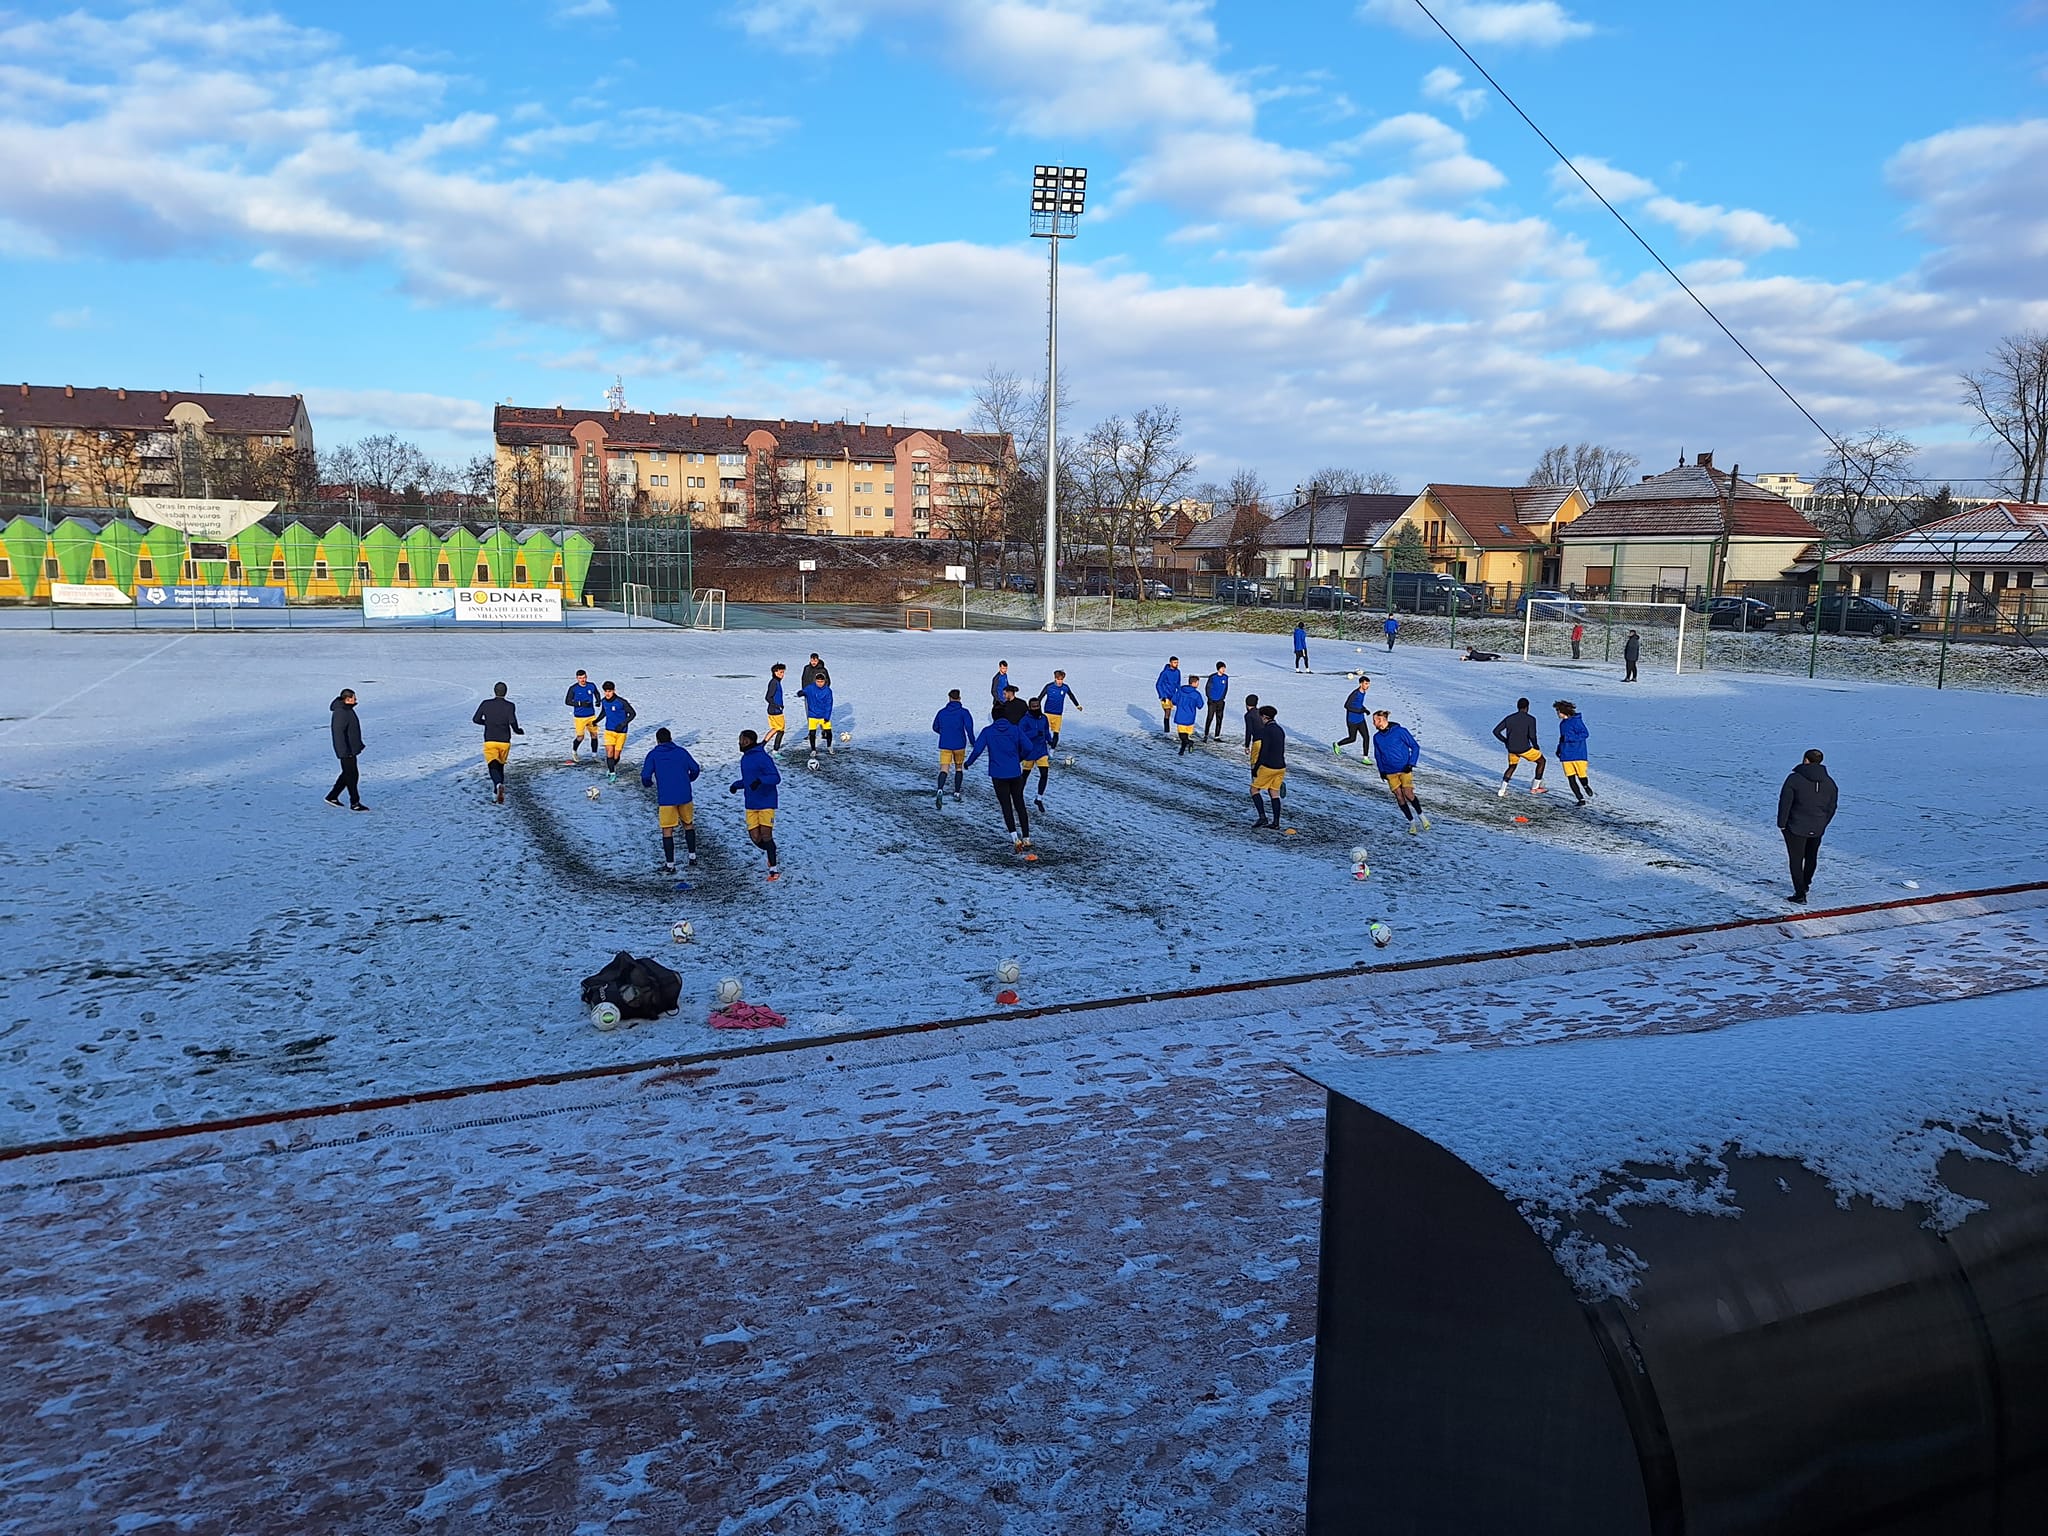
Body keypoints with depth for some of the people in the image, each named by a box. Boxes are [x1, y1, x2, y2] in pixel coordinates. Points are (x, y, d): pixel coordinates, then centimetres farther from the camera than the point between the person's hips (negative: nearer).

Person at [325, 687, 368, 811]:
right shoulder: (340, 712, -22)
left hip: (351, 748, 10)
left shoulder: (347, 709, 11)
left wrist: (358, 744, 26)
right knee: (352, 775, -3)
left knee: (347, 774, 18)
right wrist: (344, 751, -26)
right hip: (346, 750, -10)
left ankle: (332, 797, 27)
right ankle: (355, 803, 5)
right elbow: (338, 733, -25)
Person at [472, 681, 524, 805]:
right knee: (500, 765, 20)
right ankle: (498, 792, 26)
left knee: (493, 766, -9)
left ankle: (499, 785, -39)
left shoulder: (486, 704, 2)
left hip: (489, 741, -1)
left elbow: (475, 719, 6)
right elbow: (512, 721, -18)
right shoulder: (510, 706, -4)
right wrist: (518, 731, 2)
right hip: (504, 742, 1)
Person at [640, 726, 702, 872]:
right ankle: (692, 856, 26)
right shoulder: (681, 751, 6)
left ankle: (670, 865, 1)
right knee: (688, 824, 22)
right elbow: (695, 769, 3)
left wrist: (647, 784, 15)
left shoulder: (653, 755, 1)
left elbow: (645, 776, -8)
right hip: (685, 796, 3)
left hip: (666, 799, -3)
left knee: (667, 831, 3)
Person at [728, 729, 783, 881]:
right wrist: (736, 784, 9)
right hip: (751, 804, 7)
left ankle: (774, 868, 0)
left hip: (766, 802, -7)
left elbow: (776, 777, -19)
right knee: (755, 837, 1)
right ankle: (773, 855, 28)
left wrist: (760, 780, -33)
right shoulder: (745, 758, 13)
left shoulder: (762, 758, -13)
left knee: (766, 835, -10)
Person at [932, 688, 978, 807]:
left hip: (944, 745, 1)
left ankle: (940, 790, -32)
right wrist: (972, 741, -7)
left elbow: (935, 727, 17)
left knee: (944, 769, -7)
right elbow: (969, 726, -17)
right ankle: (956, 793, 20)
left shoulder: (942, 712, 7)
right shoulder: (963, 711, -3)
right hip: (959, 745, -1)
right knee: (959, 768, 19)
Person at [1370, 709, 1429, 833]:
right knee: (1399, 797, -2)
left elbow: (1415, 747, -3)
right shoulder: (1377, 737, 5)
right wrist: (1381, 770, 8)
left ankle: (1421, 816, 7)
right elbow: (1378, 755, 18)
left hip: (1404, 769, -4)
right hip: (1390, 772, 4)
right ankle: (1412, 822, 9)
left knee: (1408, 794, -16)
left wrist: (1411, 764, -10)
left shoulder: (1400, 731, -9)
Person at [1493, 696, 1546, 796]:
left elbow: (1496, 731, 5)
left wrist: (1505, 741, 18)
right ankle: (1535, 788, 18)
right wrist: (1536, 746, -1)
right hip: (1524, 749, -5)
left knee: (1512, 767, 28)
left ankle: (1502, 790, 13)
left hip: (1511, 749, 5)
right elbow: (1532, 735, -19)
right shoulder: (1530, 719, -8)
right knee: (1541, 761, 18)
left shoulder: (1509, 718, 6)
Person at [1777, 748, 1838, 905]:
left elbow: (1785, 803, -14)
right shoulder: (1830, 783, 1)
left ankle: (1800, 894, -3)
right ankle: (1805, 884, 44)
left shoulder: (1794, 779, -16)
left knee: (1796, 860, 2)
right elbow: (1832, 808, 8)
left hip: (1796, 828, -5)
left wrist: (1782, 823, -5)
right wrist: (1822, 824, 20)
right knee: (1811, 857, 24)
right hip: (1817, 829, 5)